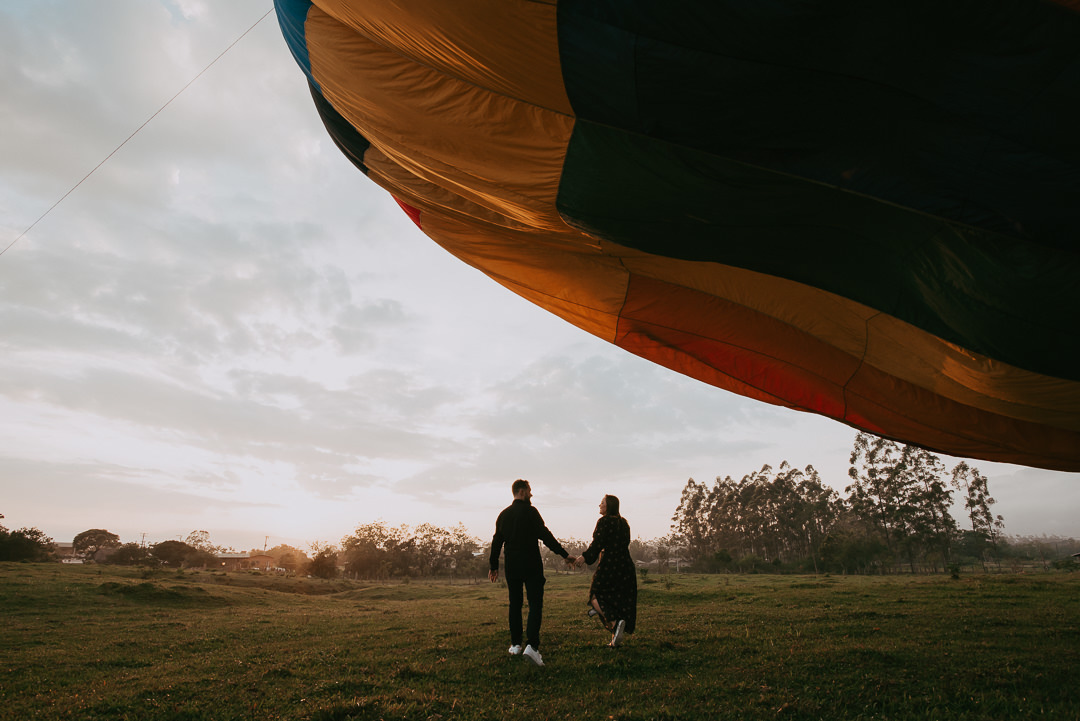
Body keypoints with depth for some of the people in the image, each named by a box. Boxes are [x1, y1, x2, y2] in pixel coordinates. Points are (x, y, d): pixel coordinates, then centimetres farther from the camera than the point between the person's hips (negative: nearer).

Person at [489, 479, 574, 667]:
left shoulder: (503, 514, 9)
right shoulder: (530, 512, -8)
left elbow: (496, 542, 13)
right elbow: (545, 535, -14)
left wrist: (493, 566, 21)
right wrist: (564, 554, -11)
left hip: (511, 566, 5)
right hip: (531, 565, -5)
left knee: (515, 604, 15)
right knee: (535, 604, -5)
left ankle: (515, 644, 20)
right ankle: (532, 645, -19)